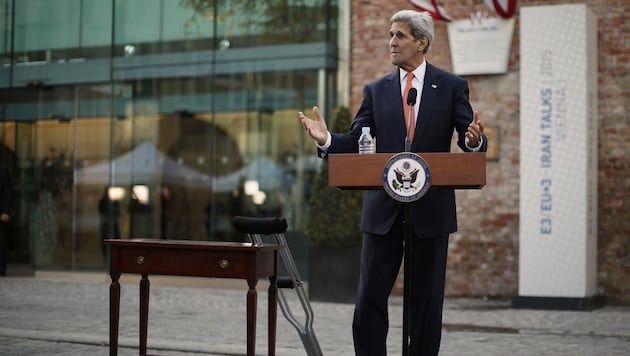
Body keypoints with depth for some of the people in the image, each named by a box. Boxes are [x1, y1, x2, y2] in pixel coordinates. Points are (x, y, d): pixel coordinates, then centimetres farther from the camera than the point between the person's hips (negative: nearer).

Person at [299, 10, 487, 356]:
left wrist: (474, 140, -26)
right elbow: (356, 142, 2)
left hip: (431, 210, -1)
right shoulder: (376, 90, 9)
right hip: (383, 210, 2)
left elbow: (471, 142, -3)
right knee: (369, 299, 0)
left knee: (427, 301, 7)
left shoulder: (452, 86, 3)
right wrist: (327, 140, -17)